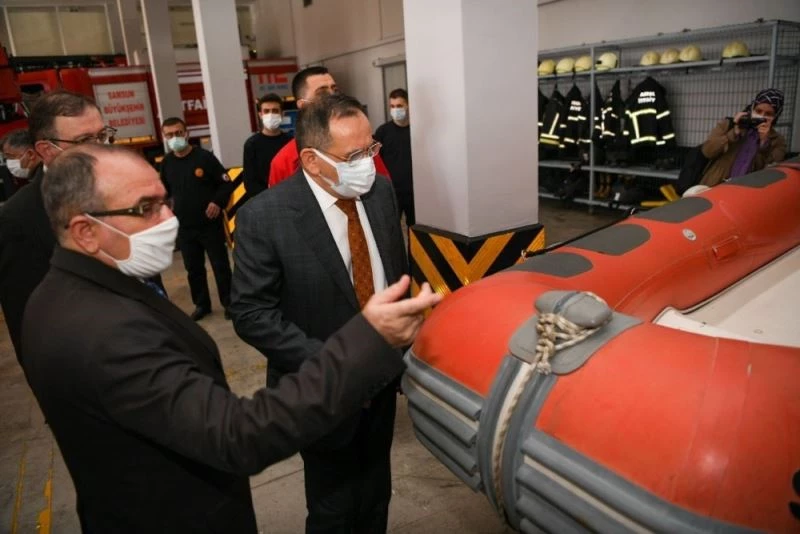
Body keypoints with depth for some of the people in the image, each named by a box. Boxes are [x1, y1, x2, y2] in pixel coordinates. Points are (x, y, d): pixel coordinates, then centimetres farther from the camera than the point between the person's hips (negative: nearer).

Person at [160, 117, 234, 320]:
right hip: (184, 226, 4)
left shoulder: (204, 156, -9)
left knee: (220, 265, 4)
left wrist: (218, 202, -20)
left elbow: (226, 183, -6)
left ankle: (228, 302, 19)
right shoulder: (166, 163, 4)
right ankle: (202, 304, 28)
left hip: (210, 223, -4)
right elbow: (165, 190, 17)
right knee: (193, 268, 13)